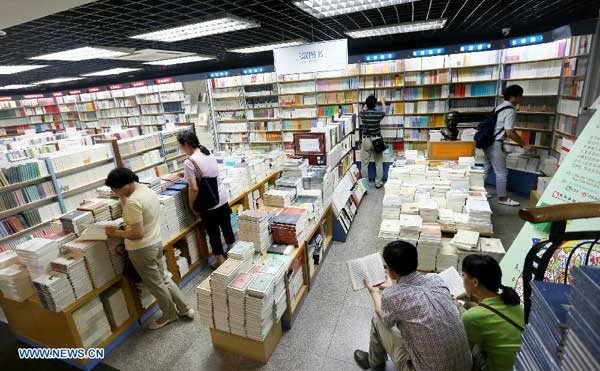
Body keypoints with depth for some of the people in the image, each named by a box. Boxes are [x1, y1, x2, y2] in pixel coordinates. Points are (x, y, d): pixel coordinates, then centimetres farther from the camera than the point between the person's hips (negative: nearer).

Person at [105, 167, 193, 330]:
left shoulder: (133, 201, -27)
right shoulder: (148, 190, 3)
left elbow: (138, 233, -26)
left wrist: (116, 233, -14)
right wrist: (123, 198, 8)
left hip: (142, 249, -9)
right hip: (156, 242, 9)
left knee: (156, 285, 13)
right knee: (163, 278, 23)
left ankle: (169, 315, 34)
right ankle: (184, 309, 33)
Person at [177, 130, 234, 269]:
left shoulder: (189, 162, -19)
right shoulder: (209, 154, 2)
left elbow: (194, 188, -21)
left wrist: (192, 206, -6)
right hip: (223, 199, 7)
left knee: (213, 233, 11)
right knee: (227, 227, 21)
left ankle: (220, 261, 26)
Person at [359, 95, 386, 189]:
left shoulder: (363, 114, -7)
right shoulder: (379, 114, -8)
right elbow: (384, 110, 18)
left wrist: (367, 103, 39)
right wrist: (383, 101, 36)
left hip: (366, 140, 0)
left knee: (364, 163, 7)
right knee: (378, 163, 9)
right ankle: (378, 183, 15)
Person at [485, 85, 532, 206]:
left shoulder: (500, 107, 15)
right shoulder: (510, 111, -14)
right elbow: (509, 132, -18)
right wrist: (524, 144, -10)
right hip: (496, 144, -9)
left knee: (486, 169, 17)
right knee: (501, 172, 1)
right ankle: (502, 198, 10)